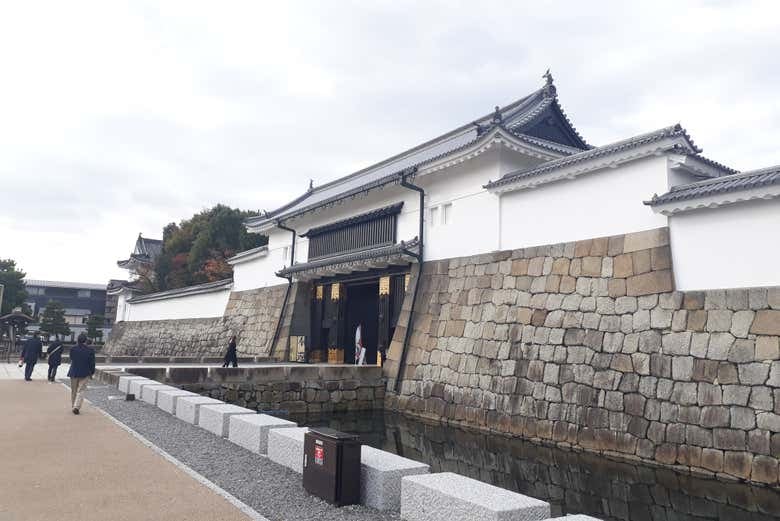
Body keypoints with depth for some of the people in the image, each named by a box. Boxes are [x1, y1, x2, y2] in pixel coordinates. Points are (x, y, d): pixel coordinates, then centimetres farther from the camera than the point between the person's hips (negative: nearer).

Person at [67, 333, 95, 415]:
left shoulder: (73, 349, -4)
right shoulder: (90, 350, -9)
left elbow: (71, 360, 9)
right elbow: (92, 363, -5)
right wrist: (92, 372, 8)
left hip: (74, 372, 2)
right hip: (85, 373, -2)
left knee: (73, 390, 16)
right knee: (81, 391, 2)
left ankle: (74, 406, 24)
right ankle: (76, 407, -9)